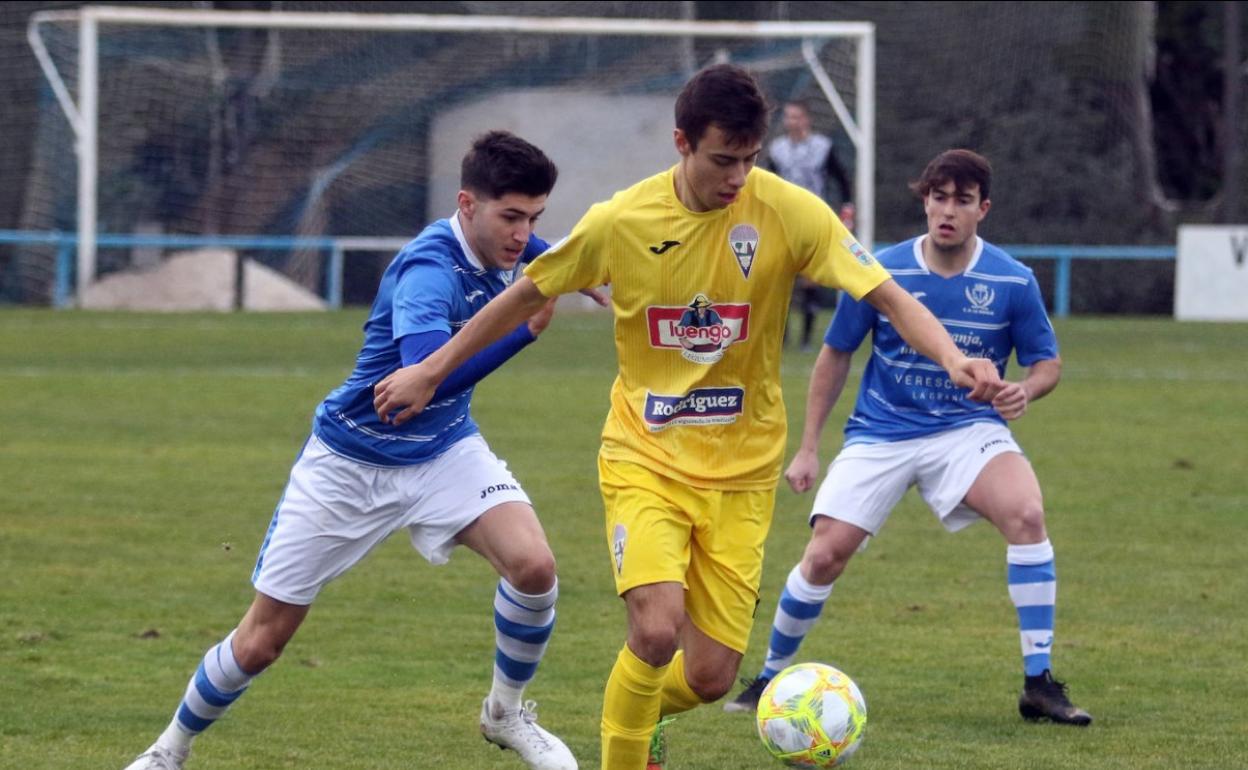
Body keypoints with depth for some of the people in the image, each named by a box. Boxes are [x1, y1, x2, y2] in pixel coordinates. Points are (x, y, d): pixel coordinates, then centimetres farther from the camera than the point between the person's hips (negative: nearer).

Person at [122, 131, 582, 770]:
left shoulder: (503, 243, -7)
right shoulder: (428, 268, -30)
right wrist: (524, 329, -49)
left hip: (444, 451, 5)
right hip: (350, 462, -5)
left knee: (533, 565, -23)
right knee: (261, 641, 3)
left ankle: (506, 712, 2)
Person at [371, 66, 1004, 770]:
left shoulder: (789, 212, -11)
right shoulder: (622, 221, -9)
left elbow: (889, 296, -16)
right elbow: (528, 295, 7)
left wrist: (951, 356, -36)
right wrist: (430, 373, 13)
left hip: (741, 472, 1)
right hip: (645, 456, -1)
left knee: (711, 677, 0)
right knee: (657, 629, -25)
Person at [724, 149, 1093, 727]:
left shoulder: (1012, 282, -8)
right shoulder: (880, 274, -7)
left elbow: (1047, 361, 4)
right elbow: (835, 354, 6)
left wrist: (1025, 390, -21)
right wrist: (808, 448, 5)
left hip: (967, 429, -1)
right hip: (880, 434, 1)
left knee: (1025, 512, -28)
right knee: (824, 555, -10)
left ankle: (1039, 684, -20)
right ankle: (770, 677, 16)